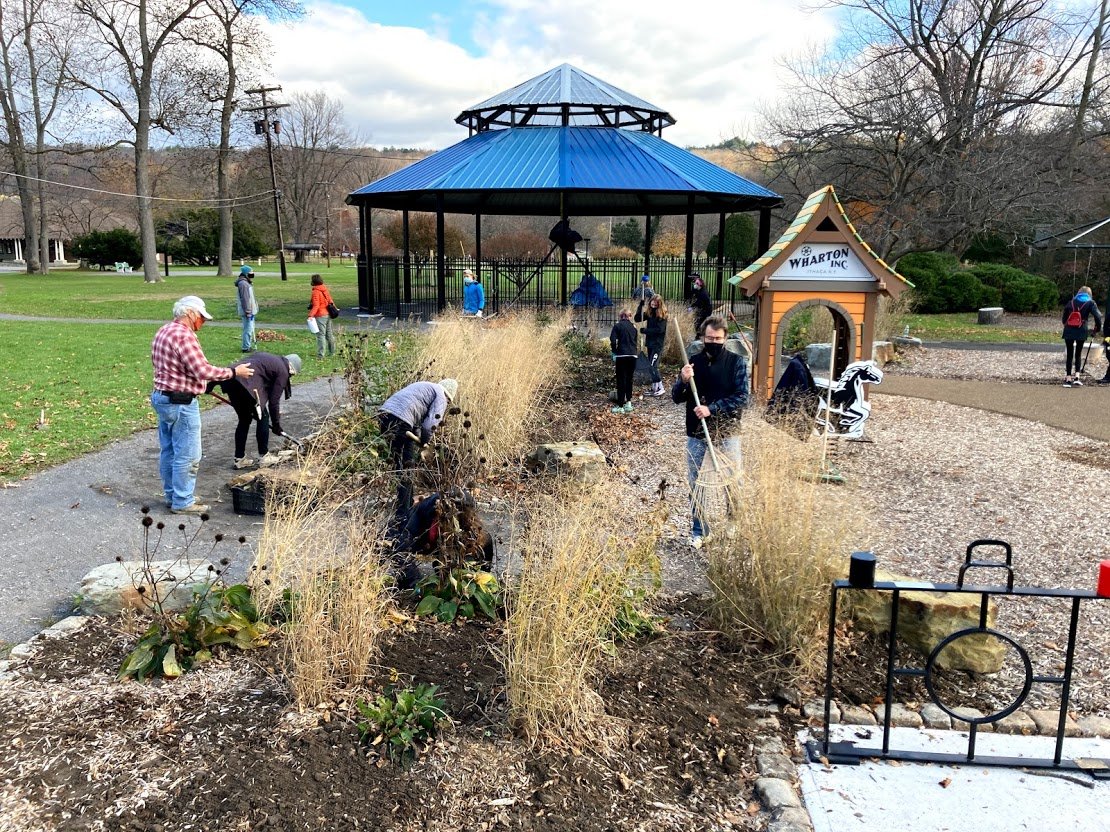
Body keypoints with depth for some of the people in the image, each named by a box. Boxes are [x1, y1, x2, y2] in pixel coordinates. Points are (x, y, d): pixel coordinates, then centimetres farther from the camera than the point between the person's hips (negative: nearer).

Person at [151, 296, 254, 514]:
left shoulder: (163, 332, 12)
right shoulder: (184, 335, -20)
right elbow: (203, 371, -24)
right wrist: (234, 372, -14)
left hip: (161, 397, 11)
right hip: (181, 403, -11)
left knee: (169, 451, 17)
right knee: (187, 456, -1)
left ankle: (172, 496, 28)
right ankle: (183, 503, 7)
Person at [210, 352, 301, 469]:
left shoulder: (269, 359, 29)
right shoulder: (282, 371, 6)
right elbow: (274, 401, 5)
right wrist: (276, 425, 15)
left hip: (230, 379, 8)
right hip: (246, 383, -8)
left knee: (244, 420, 21)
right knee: (263, 418, 11)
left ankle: (239, 459, 25)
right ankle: (264, 457, 18)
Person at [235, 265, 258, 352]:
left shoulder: (246, 283, 18)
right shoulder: (243, 283, -16)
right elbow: (245, 299, -21)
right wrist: (248, 312, -22)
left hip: (250, 311, 11)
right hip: (247, 311, -11)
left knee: (250, 328, 18)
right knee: (248, 329, -9)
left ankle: (248, 345, 27)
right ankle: (246, 347, -7)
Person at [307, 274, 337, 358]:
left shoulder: (315, 292, -14)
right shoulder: (325, 289, 9)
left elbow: (316, 305, -22)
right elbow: (330, 301, 15)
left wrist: (311, 315, -28)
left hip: (320, 315, -8)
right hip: (328, 314, 8)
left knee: (321, 334, -7)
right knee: (329, 334, 17)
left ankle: (320, 355, -9)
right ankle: (332, 352, 27)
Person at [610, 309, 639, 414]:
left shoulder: (617, 325, 1)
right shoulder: (633, 327, 14)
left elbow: (613, 340, -10)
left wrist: (615, 352, 3)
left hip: (621, 355, -4)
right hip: (633, 355, 4)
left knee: (621, 381, 0)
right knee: (629, 380, 15)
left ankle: (620, 406, 1)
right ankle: (628, 403, 13)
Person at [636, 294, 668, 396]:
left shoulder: (662, 315, -10)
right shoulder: (649, 313, 8)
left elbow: (660, 329, -18)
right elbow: (637, 319, 3)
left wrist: (645, 330, -16)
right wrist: (640, 306, -6)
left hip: (658, 344, -7)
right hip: (650, 343, 7)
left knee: (653, 365, -13)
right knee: (651, 366, 11)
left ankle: (660, 388, -8)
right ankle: (654, 388, 18)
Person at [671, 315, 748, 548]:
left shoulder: (736, 362, -4)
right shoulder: (693, 362, 3)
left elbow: (742, 398, -11)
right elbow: (677, 398, 3)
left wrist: (712, 409, -19)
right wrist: (683, 381, -17)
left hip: (726, 434, -2)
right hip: (696, 435, 2)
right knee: (695, 483, 8)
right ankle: (699, 530, 22)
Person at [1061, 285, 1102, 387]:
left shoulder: (1071, 302, 9)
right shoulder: (1090, 303, 3)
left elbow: (1063, 318, 10)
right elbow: (1098, 316, -7)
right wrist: (1098, 328, 7)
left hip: (1069, 332, 1)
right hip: (1081, 332, -1)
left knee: (1069, 355, 7)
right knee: (1078, 354, 12)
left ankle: (1068, 379, 3)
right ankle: (1076, 377, -2)